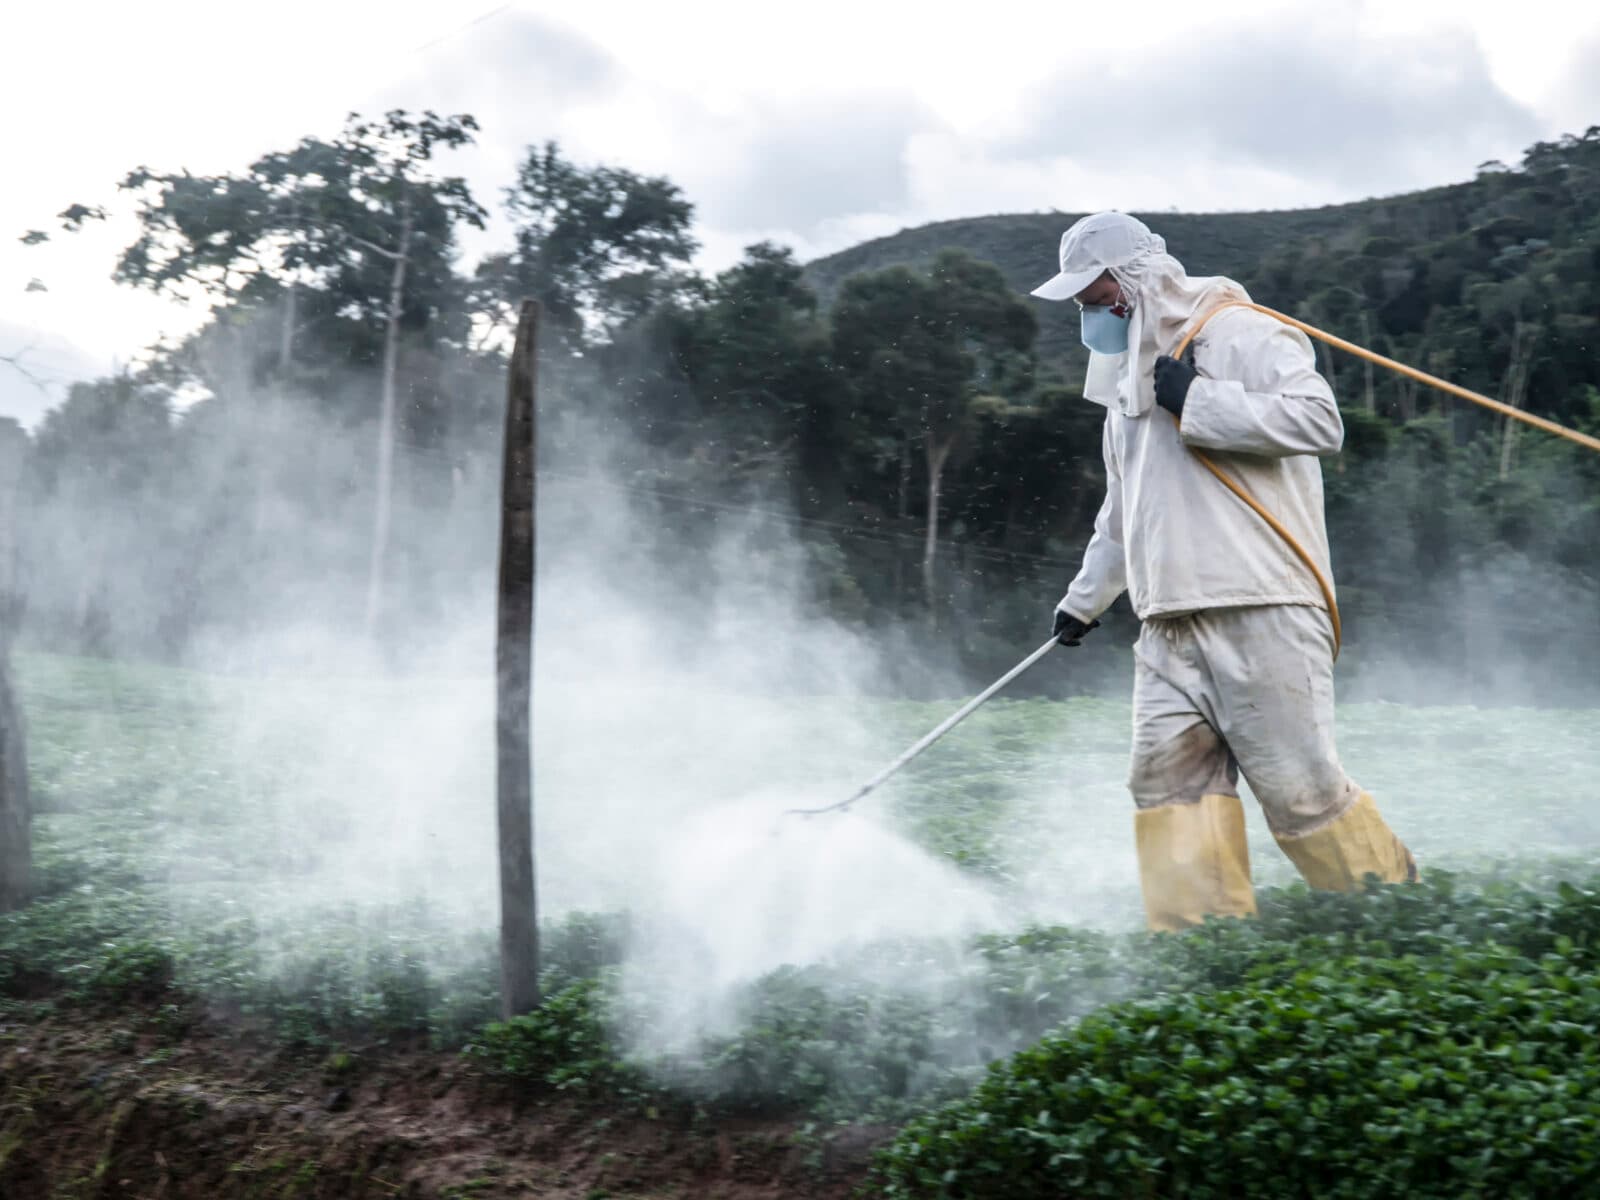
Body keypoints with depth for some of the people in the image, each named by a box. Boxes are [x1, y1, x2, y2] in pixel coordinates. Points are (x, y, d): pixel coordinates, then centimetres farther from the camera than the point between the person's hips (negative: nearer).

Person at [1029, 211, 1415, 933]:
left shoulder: (1239, 336, -2)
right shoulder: (1127, 387, 25)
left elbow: (1319, 420, -18)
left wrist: (1198, 402, -15)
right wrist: (1083, 599, 40)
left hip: (1261, 614, -8)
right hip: (1169, 628, 8)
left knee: (1301, 789, -8)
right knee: (1170, 783, -6)